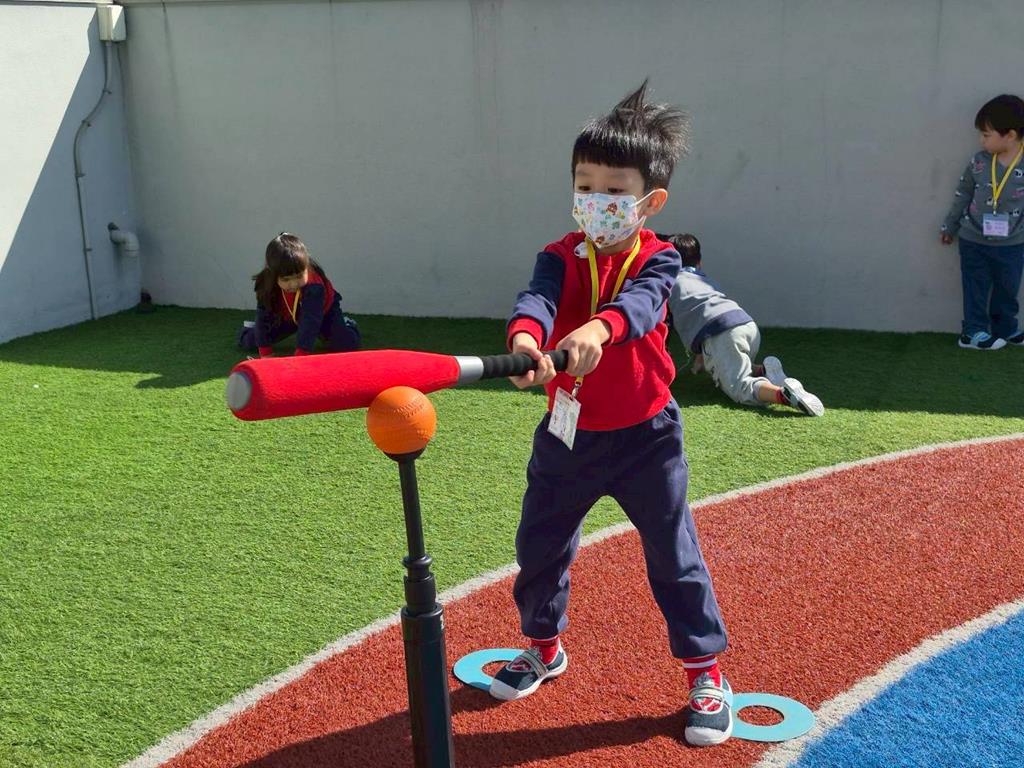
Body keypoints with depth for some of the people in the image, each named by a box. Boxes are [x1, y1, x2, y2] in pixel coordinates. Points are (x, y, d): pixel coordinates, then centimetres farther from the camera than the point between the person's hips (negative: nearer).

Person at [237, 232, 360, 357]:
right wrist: (265, 353, -30)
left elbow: (310, 321, -46)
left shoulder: (314, 286, -43)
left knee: (347, 344, -20)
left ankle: (343, 321, 14)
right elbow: (263, 317, -27)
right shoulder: (266, 284, -32)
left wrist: (300, 356, -51)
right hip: (286, 317, 3)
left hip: (323, 311, -2)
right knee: (247, 341, -4)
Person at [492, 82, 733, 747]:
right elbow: (538, 296, -28)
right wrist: (526, 334, -52)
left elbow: (641, 302, -32)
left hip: (645, 436, -2)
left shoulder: (658, 258, -9)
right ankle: (545, 647, 41)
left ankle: (707, 674, 22)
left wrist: (597, 328, -55)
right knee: (539, 545, 15)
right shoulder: (562, 257, -5)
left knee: (675, 555, 5)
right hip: (567, 434, 3)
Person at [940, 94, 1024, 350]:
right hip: (973, 241, 1)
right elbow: (962, 195, 4)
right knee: (975, 289, 10)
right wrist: (950, 226, 12)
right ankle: (974, 331, 22)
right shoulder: (978, 161, -8)